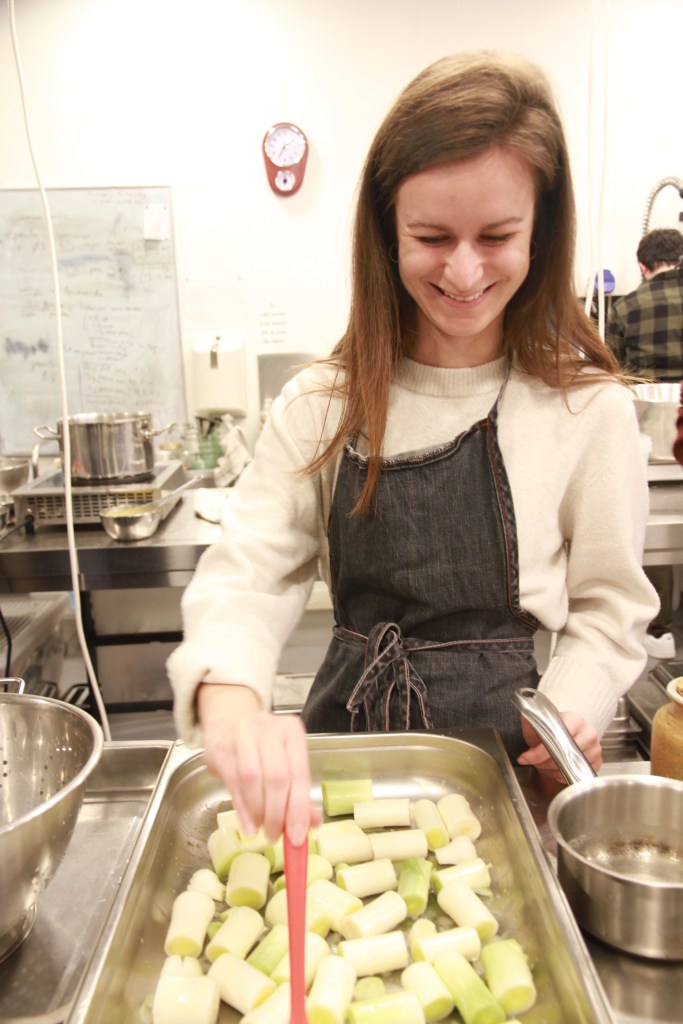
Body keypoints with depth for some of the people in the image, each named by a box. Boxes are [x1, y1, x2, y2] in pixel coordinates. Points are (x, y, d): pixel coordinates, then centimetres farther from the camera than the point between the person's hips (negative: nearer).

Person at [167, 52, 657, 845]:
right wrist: (228, 696, -31)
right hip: (349, 728, 2)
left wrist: (571, 710, -20)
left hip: (505, 751, -1)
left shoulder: (589, 408, -8)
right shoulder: (323, 404, -4)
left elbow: (607, 607, -1)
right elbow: (248, 573, -11)